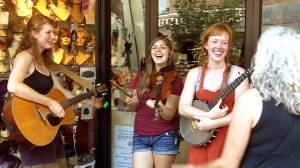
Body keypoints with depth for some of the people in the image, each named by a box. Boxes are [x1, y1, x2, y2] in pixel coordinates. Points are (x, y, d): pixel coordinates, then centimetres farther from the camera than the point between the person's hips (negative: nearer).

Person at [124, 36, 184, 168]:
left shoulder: (175, 80, -4)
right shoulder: (141, 76, 6)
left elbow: (170, 115, -10)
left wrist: (159, 106, -31)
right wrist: (131, 103, -6)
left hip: (165, 136, -3)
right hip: (140, 136, 3)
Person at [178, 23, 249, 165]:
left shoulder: (237, 73, -5)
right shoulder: (194, 73, 4)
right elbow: (183, 108, -4)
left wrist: (212, 124, -19)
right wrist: (209, 115, -18)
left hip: (228, 141, -2)